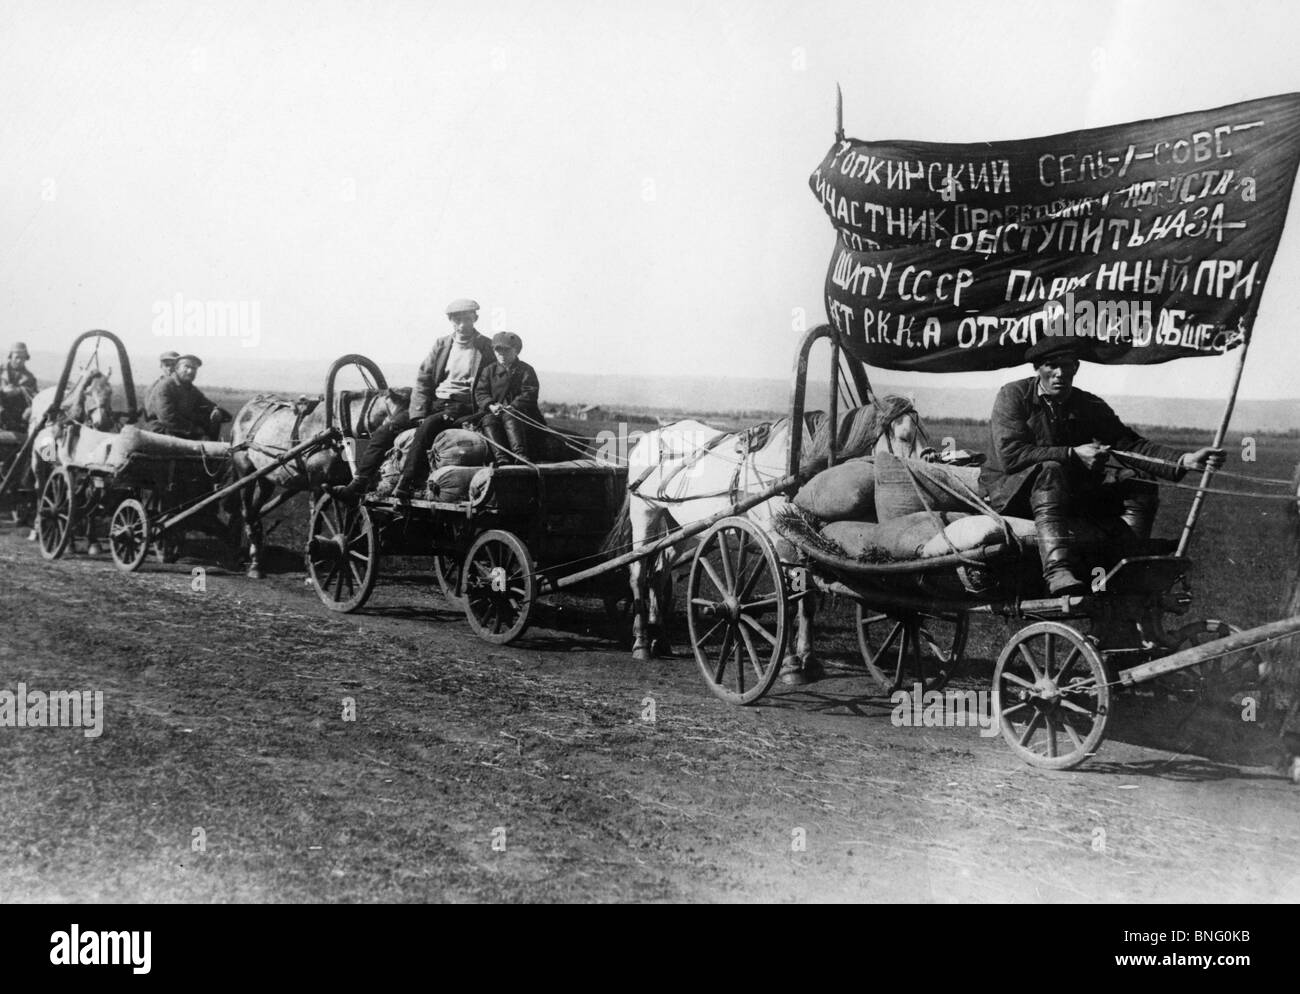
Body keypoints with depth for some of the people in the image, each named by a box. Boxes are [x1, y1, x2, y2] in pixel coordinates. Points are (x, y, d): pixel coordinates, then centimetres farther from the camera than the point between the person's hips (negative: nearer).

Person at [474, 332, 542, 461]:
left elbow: (529, 394, -3)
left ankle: (520, 454, -49)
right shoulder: (489, 370, 19)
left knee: (509, 417, -36)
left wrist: (511, 407, -18)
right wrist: (491, 406, -13)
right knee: (488, 420, -31)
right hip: (493, 412, 3)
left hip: (519, 412, -3)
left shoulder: (526, 370, 11)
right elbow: (480, 393, 9)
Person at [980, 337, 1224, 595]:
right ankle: (1058, 573, -55)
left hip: (1069, 491, 5)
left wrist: (1185, 460, -15)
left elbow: (1130, 445, 1)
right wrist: (1072, 455, -22)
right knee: (1049, 470, -38)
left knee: (1139, 483, -11)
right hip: (1012, 488, -5)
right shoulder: (1013, 396, -5)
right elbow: (1009, 455, -18)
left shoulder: (1091, 406, 9)